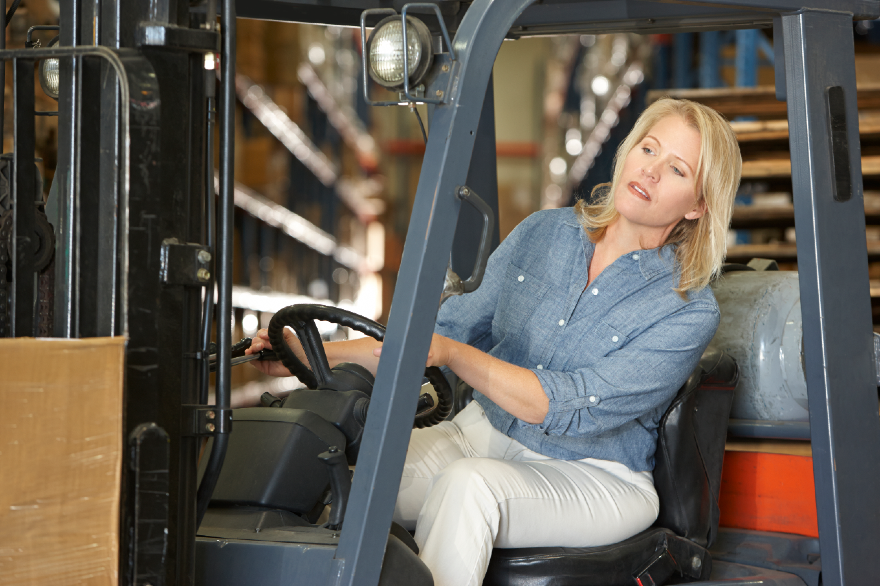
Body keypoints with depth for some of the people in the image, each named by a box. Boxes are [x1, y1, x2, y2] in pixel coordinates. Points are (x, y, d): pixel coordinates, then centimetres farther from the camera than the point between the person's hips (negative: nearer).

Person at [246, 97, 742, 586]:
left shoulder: (689, 312, -12)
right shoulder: (543, 233, 4)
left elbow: (567, 409, -19)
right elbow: (453, 329, 10)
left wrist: (453, 354, -26)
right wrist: (312, 355, 2)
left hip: (596, 478, -4)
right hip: (483, 433, 5)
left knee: (467, 486, -35)